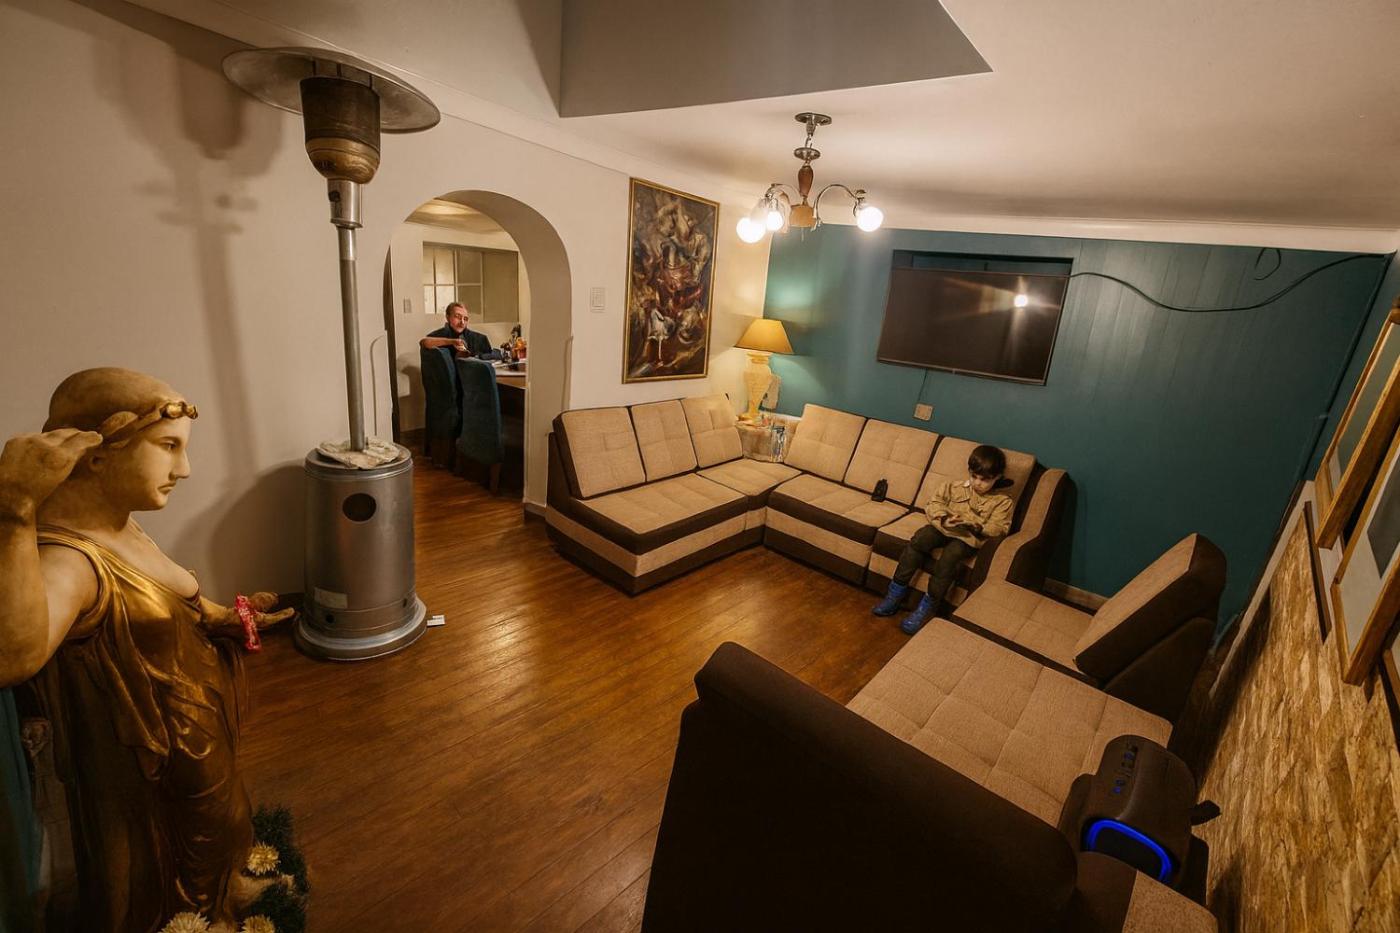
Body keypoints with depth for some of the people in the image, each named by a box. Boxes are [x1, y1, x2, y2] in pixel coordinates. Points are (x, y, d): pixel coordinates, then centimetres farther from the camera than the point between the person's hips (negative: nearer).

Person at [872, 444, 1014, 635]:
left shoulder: (1002, 501, 4)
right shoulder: (956, 488, 12)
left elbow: (998, 529, -5)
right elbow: (934, 503, 8)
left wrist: (975, 524, -22)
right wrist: (943, 518, -13)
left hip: (970, 537, -3)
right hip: (944, 527, 3)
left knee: (949, 557, -34)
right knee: (918, 540, -26)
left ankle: (928, 606, -22)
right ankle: (897, 591, -19)